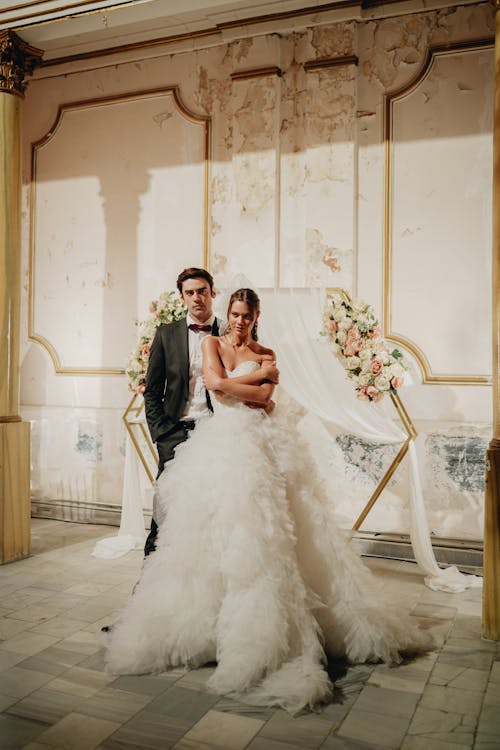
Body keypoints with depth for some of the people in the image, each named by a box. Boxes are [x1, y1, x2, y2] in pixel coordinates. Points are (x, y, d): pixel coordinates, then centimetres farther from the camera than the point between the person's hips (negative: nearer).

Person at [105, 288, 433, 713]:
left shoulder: (267, 355, 15)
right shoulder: (213, 344, 12)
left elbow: (264, 396, -1)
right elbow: (215, 383, -6)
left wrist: (232, 384, -6)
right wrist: (257, 375, 2)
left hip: (261, 446, 1)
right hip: (223, 445, -1)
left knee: (266, 535, -2)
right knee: (217, 534, -4)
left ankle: (268, 630, 9)